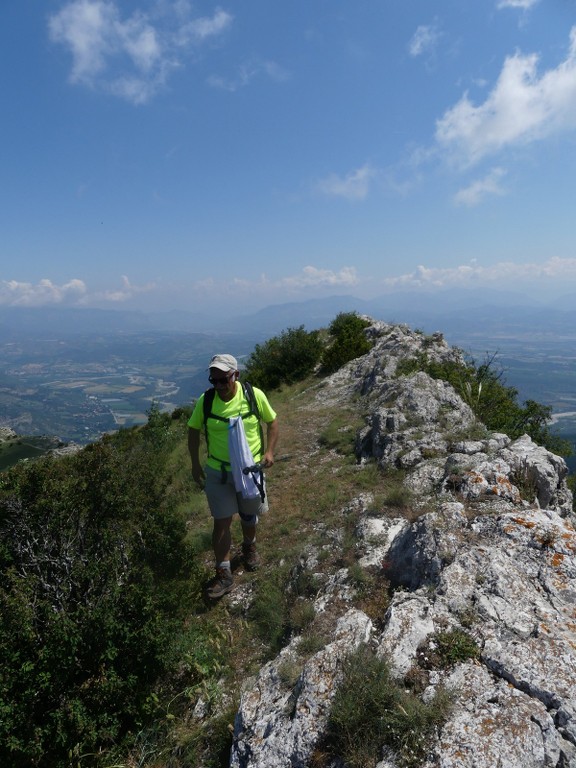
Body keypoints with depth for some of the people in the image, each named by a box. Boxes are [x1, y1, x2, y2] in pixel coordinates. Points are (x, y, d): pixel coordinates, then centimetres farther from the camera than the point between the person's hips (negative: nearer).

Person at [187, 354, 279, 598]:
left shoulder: (254, 395, -17)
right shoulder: (205, 400, -15)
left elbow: (272, 422, -1)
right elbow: (193, 430, 1)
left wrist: (269, 451, -12)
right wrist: (195, 464, 1)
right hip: (217, 471, 0)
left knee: (248, 515, 22)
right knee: (222, 523, 2)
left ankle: (249, 546, 52)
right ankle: (224, 574, 18)